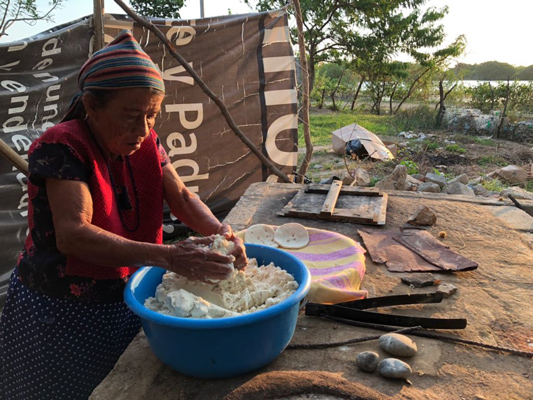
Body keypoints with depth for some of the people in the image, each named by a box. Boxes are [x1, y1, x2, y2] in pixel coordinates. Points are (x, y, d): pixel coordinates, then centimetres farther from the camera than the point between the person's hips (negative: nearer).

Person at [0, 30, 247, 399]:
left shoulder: (145, 143, -3)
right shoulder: (61, 148, -21)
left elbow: (182, 199, -4)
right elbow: (72, 234, -32)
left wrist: (220, 231, -25)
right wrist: (166, 255, -43)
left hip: (127, 299, 5)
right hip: (60, 313, -5)